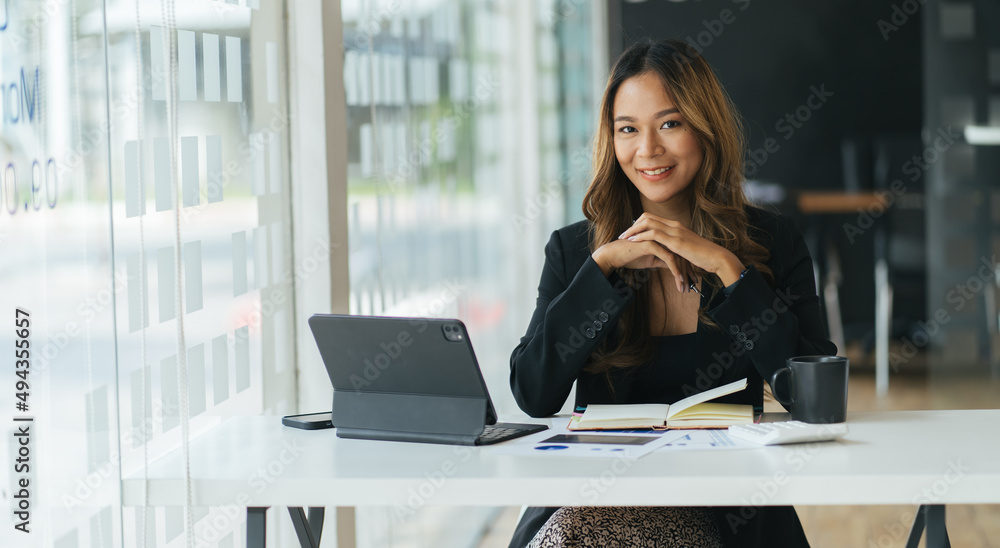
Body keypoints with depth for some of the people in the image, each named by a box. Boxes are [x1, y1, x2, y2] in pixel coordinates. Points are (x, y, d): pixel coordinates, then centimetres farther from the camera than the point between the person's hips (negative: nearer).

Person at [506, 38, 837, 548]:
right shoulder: (573, 250, 8)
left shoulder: (772, 243, 5)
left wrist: (726, 266, -12)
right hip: (592, 499, 2)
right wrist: (604, 265, -11)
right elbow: (533, 396, -5)